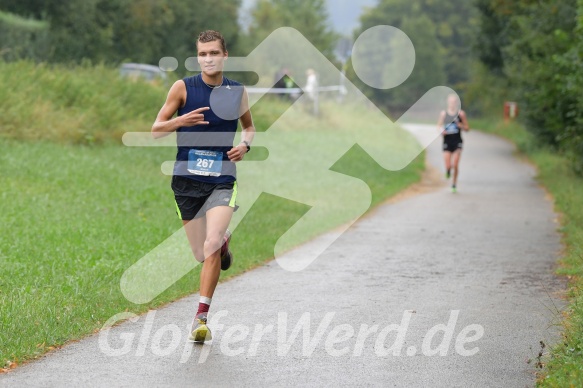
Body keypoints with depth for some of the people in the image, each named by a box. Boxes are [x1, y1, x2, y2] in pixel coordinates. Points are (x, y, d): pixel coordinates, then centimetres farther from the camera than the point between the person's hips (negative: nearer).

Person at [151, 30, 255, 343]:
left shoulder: (237, 92, 3)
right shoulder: (183, 88, -3)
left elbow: (249, 126, 21)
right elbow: (156, 130, 1)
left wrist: (245, 145, -1)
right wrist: (181, 121, -18)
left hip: (222, 181, -1)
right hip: (187, 180, 1)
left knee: (211, 245, -21)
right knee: (202, 254, 7)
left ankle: (201, 316, -11)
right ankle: (223, 242, 45)